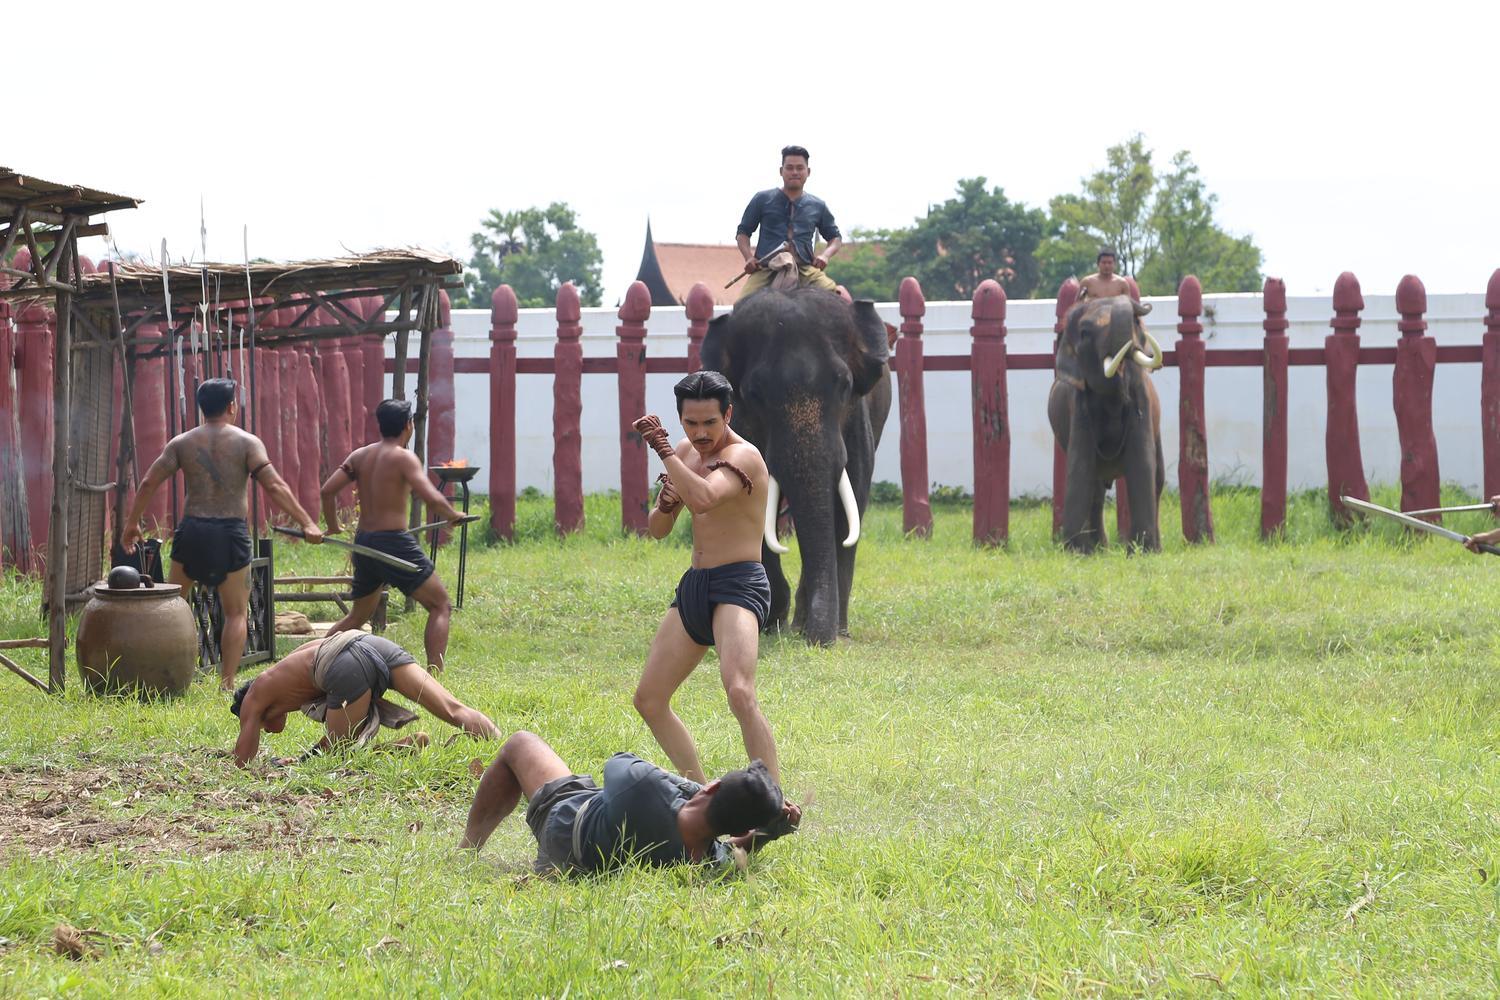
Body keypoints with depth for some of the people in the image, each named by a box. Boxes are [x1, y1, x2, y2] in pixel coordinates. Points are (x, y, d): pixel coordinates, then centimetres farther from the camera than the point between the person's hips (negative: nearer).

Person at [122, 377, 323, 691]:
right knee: (236, 613, 5)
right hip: (231, 533, -2)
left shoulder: (182, 444, 6)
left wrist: (131, 524, 16)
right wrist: (306, 523, -9)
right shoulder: (247, 443, -3)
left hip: (192, 530, 2)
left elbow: (149, 483, 4)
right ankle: (227, 683, -2)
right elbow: (274, 486, -11)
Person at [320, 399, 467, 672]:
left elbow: (327, 491, 4)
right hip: (394, 542, -7)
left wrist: (333, 525, 19)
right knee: (439, 606, 1)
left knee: (358, 615, 24)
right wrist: (453, 515, -2)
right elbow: (432, 498, -21)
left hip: (364, 542, 7)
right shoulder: (403, 458, -10)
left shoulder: (360, 456, 8)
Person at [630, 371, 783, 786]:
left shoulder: (742, 456, -14)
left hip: (738, 585, -9)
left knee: (739, 693, -29)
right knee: (648, 700, 10)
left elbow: (704, 498, -35)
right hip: (693, 586, 9)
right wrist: (664, 507, -5)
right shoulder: (685, 453, 12)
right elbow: (657, 530, 18)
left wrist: (661, 448, -26)